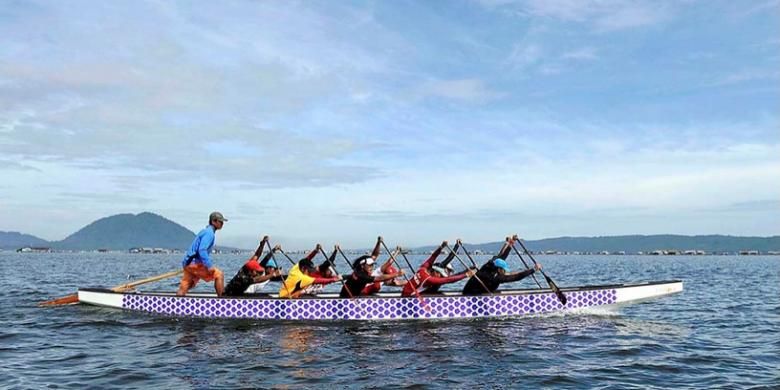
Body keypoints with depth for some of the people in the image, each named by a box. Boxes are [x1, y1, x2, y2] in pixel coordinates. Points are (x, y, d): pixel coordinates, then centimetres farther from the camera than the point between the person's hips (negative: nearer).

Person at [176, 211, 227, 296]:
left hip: (187, 264, 10)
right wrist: (209, 266, -23)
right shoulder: (209, 233, -11)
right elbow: (202, 250, -23)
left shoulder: (205, 231, 20)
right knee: (219, 275, -7)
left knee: (181, 293, 7)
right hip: (194, 264, -10)